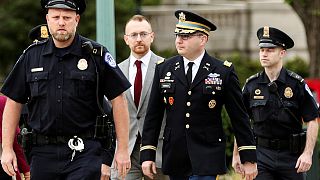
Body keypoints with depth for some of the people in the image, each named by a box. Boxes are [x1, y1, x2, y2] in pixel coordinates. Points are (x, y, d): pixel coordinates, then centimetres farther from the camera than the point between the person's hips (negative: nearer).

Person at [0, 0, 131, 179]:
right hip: (43, 152, 3)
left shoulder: (96, 54, 0)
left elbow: (118, 100, 0)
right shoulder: (32, 56, 8)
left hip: (85, 151, -3)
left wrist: (123, 150, -4)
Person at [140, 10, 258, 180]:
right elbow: (153, 116, 9)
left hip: (206, 159, -4)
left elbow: (239, 118, 1)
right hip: (174, 158, 4)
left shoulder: (224, 72, -2)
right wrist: (147, 155, 3)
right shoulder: (163, 69, 7)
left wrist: (249, 159, 0)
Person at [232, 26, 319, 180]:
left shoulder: (297, 84, -3)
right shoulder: (252, 85, 4)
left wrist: (307, 153, -13)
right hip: (261, 154, 1)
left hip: (291, 155, -1)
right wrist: (236, 155, 9)